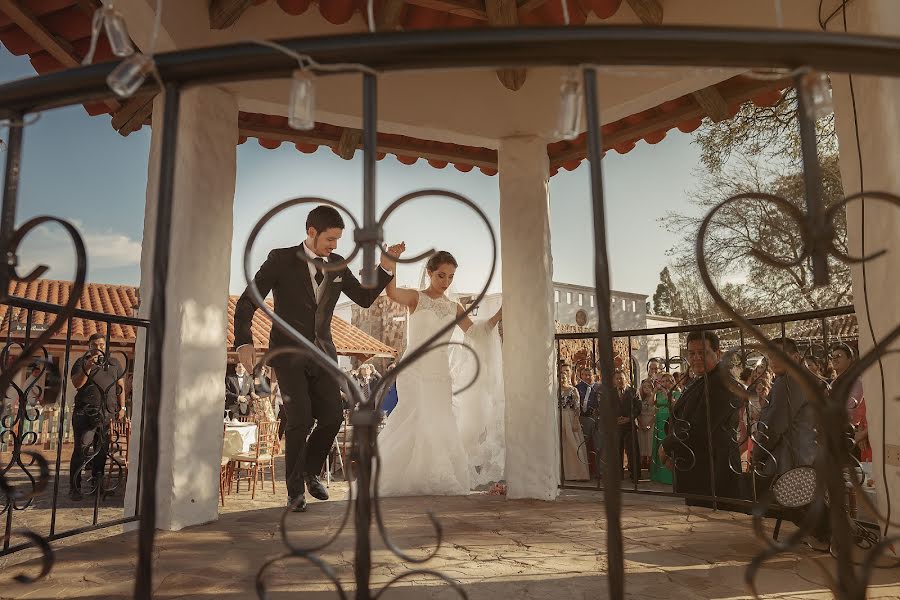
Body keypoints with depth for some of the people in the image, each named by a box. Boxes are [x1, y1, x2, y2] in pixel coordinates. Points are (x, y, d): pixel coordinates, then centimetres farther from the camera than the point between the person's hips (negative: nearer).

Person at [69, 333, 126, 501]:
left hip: (107, 413, 3)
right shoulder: (82, 362, 7)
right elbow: (76, 384, -6)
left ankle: (96, 485, 17)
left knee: (102, 450, 6)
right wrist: (87, 368, -20)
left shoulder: (114, 364, 16)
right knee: (81, 449, -7)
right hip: (85, 412, -3)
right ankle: (75, 488, -3)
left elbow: (121, 386, 18)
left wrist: (122, 407, 11)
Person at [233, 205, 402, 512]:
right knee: (300, 420, -10)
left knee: (333, 417, 0)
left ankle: (310, 471, 29)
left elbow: (365, 298, 9)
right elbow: (247, 301, -5)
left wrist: (386, 266, -3)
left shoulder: (337, 265, 7)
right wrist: (244, 341, -18)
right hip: (288, 352, -4)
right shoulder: (281, 259, -6)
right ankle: (295, 489, 11)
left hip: (323, 353, 4)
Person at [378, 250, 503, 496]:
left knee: (440, 424, 1)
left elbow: (475, 332, 12)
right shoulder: (416, 298, 1)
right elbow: (392, 292, -19)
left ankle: (435, 481, 12)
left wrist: (498, 316, 0)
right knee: (416, 418, -17)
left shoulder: (454, 308, 14)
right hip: (414, 370, -5)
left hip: (440, 374, 5)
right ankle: (406, 480, -8)